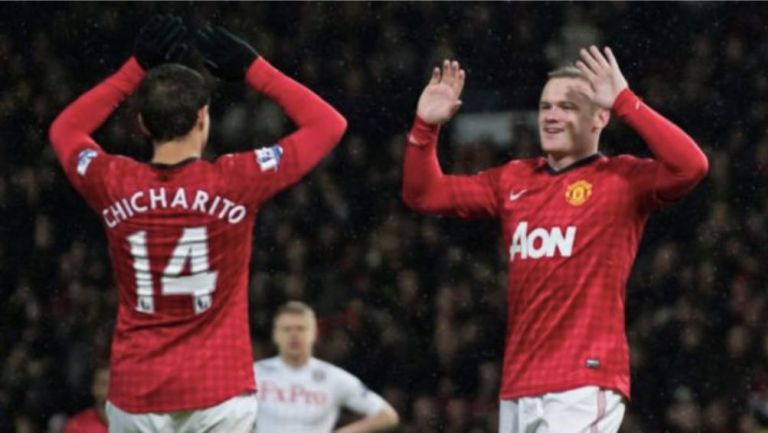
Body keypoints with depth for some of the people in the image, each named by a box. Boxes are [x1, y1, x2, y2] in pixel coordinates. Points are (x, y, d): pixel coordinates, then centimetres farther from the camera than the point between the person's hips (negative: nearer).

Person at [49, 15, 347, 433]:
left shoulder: (114, 184, -2)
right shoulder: (235, 182, -8)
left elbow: (64, 129, 21)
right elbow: (329, 124, 4)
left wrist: (136, 69, 20)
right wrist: (253, 68, 9)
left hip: (135, 398, 2)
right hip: (219, 395, -2)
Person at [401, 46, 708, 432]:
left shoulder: (622, 180, -1)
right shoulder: (513, 180, 17)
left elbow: (690, 167, -20)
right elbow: (423, 194, 22)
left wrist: (625, 101, -21)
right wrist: (425, 126, 7)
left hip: (584, 386, -7)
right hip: (517, 389, 7)